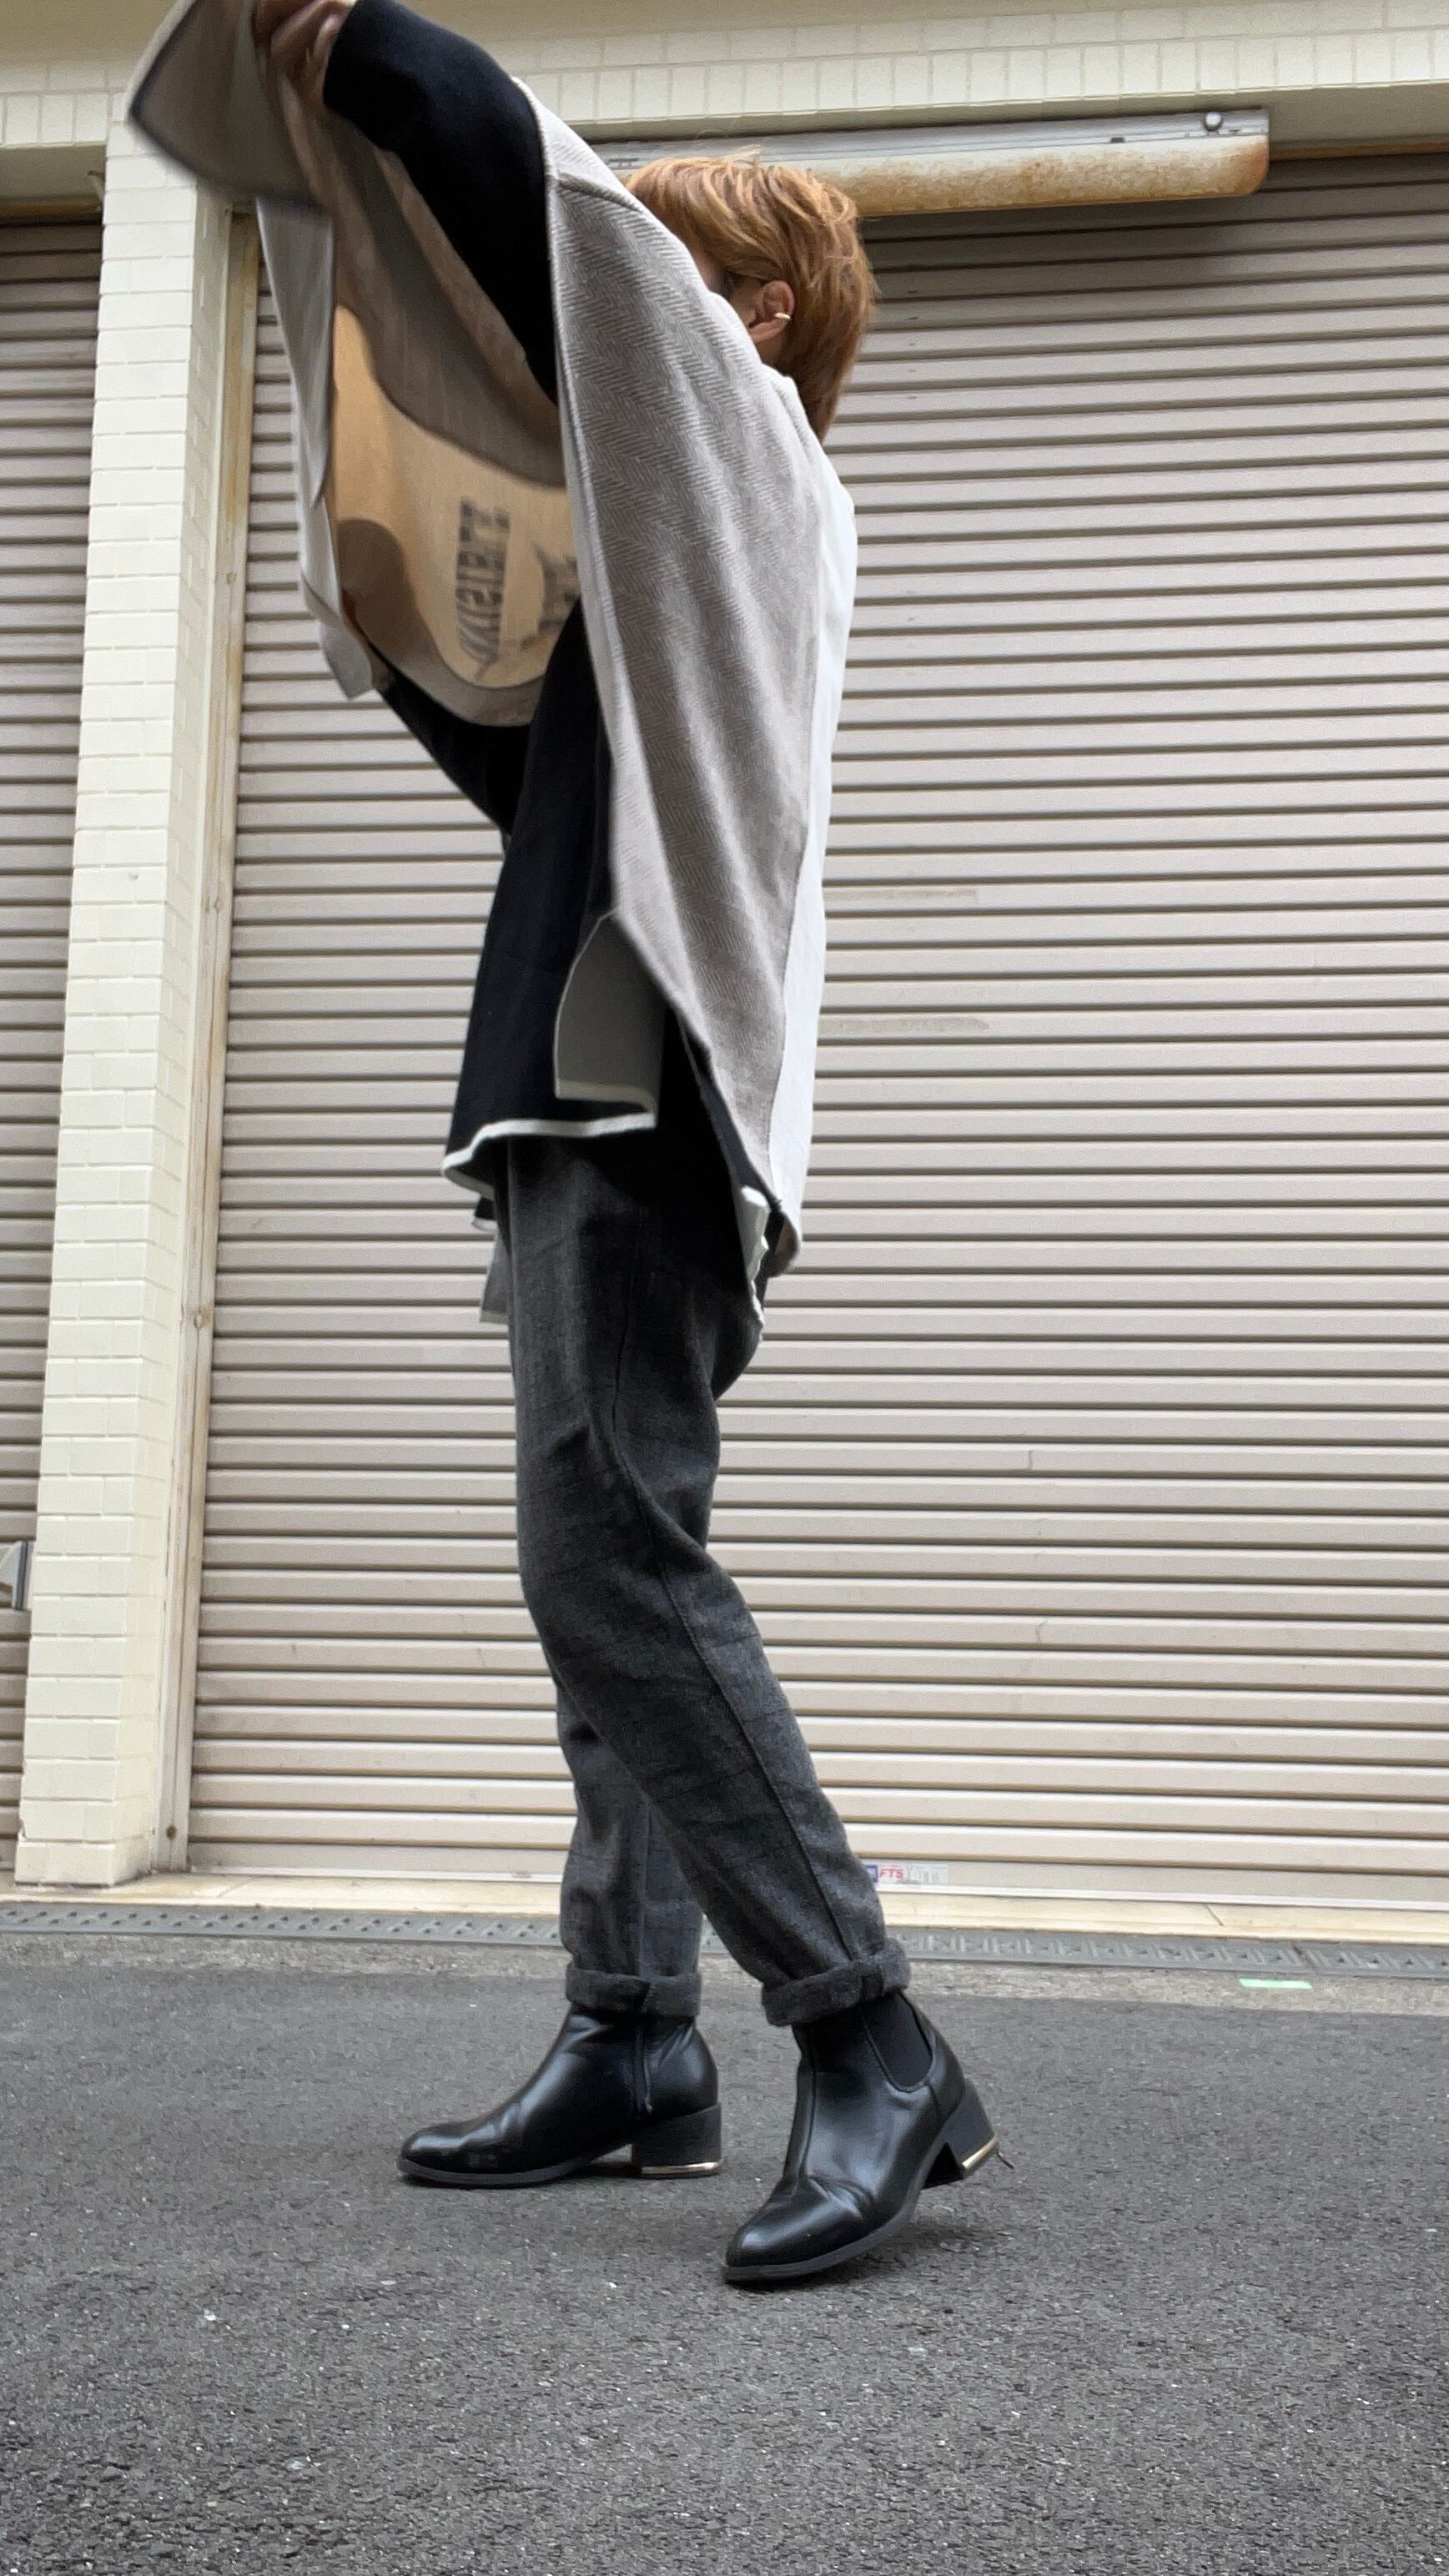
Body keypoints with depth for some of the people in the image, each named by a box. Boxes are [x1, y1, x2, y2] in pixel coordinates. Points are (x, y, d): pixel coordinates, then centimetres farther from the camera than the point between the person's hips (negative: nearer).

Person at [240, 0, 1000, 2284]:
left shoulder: (747, 444, 4)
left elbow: (530, 207, -13)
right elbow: (550, 790, 36)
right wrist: (402, 651, 26)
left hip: (643, 1092, -10)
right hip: (613, 1098, 10)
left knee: (611, 1555, -18)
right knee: (612, 1566, 6)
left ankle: (873, 2048, -15)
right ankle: (634, 2040, 10)